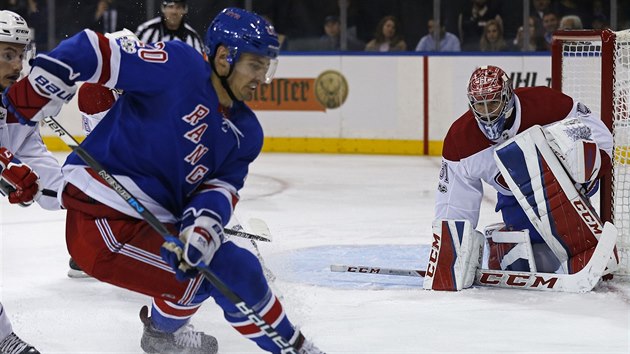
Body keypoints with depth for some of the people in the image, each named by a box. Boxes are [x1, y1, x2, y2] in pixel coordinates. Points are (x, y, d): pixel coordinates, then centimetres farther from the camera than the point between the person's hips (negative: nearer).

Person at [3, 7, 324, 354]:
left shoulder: (246, 133, 9)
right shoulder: (178, 67, -14)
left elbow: (220, 190, -1)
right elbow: (93, 53, -17)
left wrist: (202, 229, -22)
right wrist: (30, 97, -22)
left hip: (158, 224, 9)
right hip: (102, 220, -9)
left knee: (237, 270, 14)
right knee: (198, 275, -16)